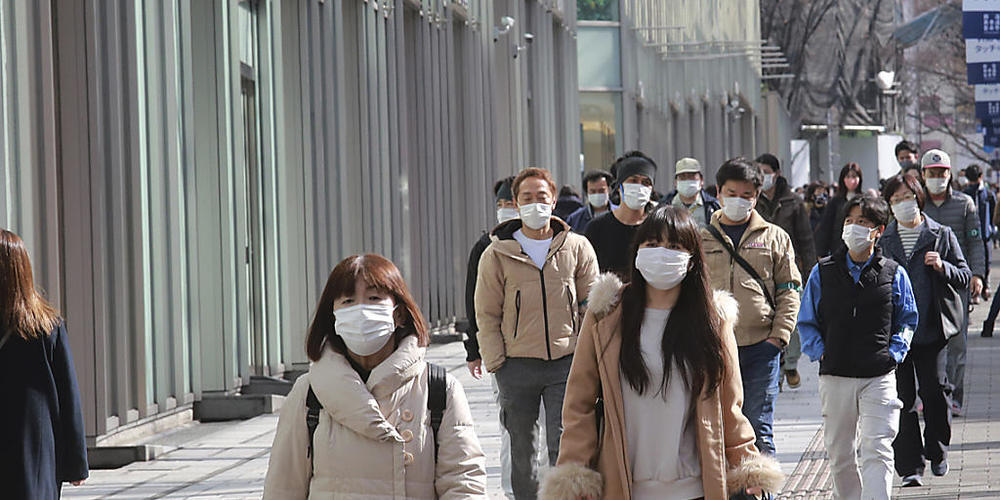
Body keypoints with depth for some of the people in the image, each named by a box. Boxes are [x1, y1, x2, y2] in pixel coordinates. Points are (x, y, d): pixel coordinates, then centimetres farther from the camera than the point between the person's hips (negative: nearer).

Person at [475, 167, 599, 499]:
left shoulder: (577, 248, 6)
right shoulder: (497, 254, 4)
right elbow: (487, 315, 5)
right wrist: (496, 361, -3)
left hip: (566, 362, -1)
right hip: (517, 365, 1)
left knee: (563, 446, -8)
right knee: (521, 450, 9)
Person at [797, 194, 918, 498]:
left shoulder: (893, 274, 3)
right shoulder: (823, 273, 6)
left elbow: (907, 321, 13)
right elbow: (807, 322, 13)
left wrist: (894, 352, -2)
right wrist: (820, 351, -2)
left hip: (879, 376, -2)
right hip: (835, 376, 2)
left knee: (877, 450, -11)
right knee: (839, 453, 10)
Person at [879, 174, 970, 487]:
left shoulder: (941, 235, 6)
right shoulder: (882, 240, 11)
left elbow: (964, 277, 5)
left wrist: (942, 267, -14)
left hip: (931, 328, -1)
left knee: (934, 391, 0)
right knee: (902, 397, -4)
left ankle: (936, 452, 23)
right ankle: (910, 466, -3)